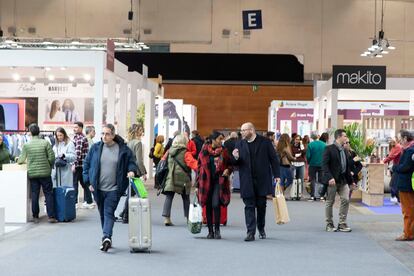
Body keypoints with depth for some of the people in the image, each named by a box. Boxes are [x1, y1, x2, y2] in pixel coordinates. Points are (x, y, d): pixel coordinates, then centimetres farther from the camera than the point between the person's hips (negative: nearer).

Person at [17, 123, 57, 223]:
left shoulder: (26, 145, -2)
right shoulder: (45, 143, -5)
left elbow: (21, 159, 9)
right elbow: (51, 157, -5)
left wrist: (18, 161, 32)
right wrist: (50, 167, 12)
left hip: (32, 174, 1)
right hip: (45, 173, -1)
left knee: (34, 195, 7)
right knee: (48, 194, 4)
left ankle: (35, 217, 11)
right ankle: (51, 216, 0)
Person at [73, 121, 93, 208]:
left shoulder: (79, 138, -14)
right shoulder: (83, 137, 17)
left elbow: (78, 152, -21)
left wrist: (74, 164, -22)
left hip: (79, 164, -9)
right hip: (83, 164, 9)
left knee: (74, 183, -2)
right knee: (83, 183, 13)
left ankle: (74, 202, 2)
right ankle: (89, 202, 15)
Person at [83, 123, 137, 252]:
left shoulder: (123, 149, -2)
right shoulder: (96, 148, 3)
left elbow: (132, 162, 11)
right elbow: (86, 164, 10)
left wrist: (131, 170, -11)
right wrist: (88, 182, 4)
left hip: (113, 189, -3)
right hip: (98, 189, 3)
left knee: (109, 213, -14)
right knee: (102, 214, 11)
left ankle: (107, 237, -23)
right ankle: (107, 238, 21)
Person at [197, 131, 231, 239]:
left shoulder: (223, 151, 2)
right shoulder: (204, 151, 1)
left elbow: (229, 164, 14)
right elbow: (199, 166, 8)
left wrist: (227, 170, -8)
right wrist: (198, 182, 5)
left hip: (219, 181, -1)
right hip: (206, 181, 1)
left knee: (216, 205, -14)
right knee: (208, 206, 5)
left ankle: (217, 230, -1)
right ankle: (210, 231, 15)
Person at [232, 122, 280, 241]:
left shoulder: (265, 142, 0)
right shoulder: (239, 144, 7)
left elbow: (274, 159, 3)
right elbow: (236, 163, 11)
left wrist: (276, 176, -2)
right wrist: (236, 158, -12)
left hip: (262, 180, -1)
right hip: (247, 181, 1)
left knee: (261, 206, 9)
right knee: (249, 206, -2)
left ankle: (261, 229, 28)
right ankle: (251, 232, -2)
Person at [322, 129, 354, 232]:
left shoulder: (344, 150, 13)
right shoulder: (329, 149, -8)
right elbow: (324, 165, -15)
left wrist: (350, 180, 16)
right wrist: (329, 177, -25)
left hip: (343, 180, 6)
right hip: (332, 180, -6)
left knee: (345, 200, -3)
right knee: (330, 202, 4)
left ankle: (342, 224, 5)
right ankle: (329, 224, 14)